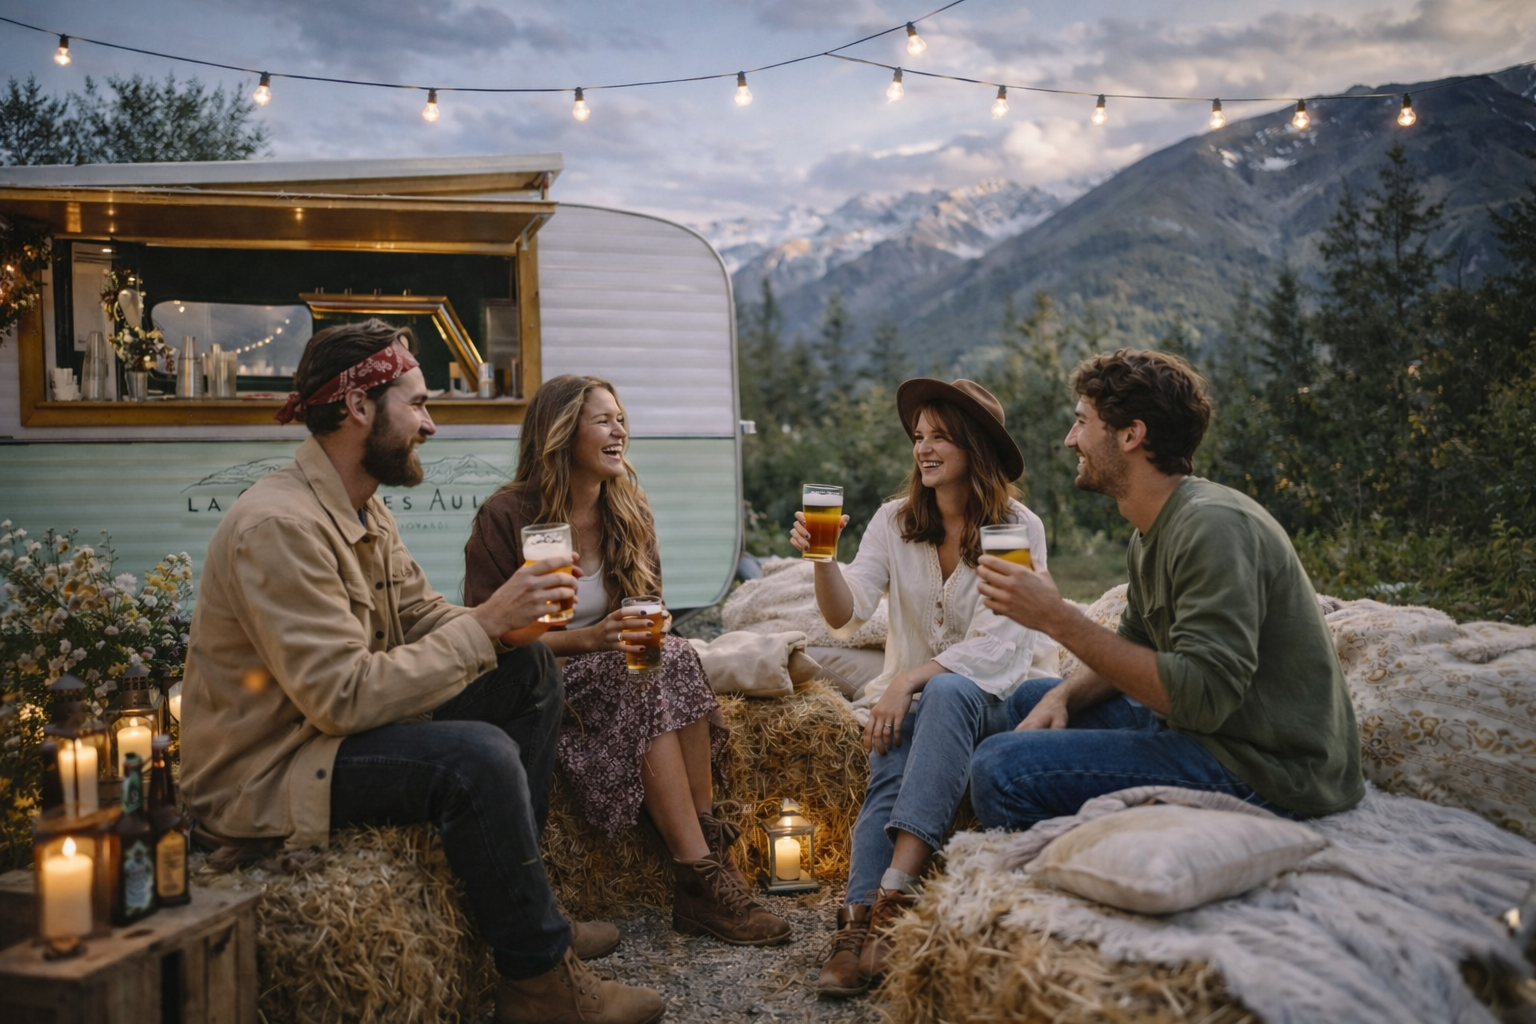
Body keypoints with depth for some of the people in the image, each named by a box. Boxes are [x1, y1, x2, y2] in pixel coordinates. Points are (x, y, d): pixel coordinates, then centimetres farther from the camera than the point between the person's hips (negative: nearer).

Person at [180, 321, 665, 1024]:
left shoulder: (363, 509, 6)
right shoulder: (278, 526, -25)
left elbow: (427, 619, 6)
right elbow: (345, 697, -30)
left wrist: (509, 626, -14)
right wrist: (485, 623, -26)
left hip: (342, 726, 10)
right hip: (263, 778, -10)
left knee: (530, 672, 4)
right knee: (476, 755, -31)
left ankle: (517, 903, 9)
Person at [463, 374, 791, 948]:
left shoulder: (628, 513, 9)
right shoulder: (505, 517, -9)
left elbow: (648, 611, 16)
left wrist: (648, 634, -10)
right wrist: (586, 639, -24)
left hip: (612, 671, 5)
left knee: (675, 658, -28)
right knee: (660, 673, -31)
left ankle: (705, 864, -30)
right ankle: (701, 876, -33)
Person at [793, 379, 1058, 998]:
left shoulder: (1019, 529, -7)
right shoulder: (895, 521, 4)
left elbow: (995, 645, -15)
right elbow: (846, 616, -6)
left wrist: (911, 679, -27)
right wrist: (822, 560, -25)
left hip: (991, 698, -3)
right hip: (910, 697, 3)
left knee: (945, 694, -36)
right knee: (893, 766, -29)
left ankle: (894, 893, -41)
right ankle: (860, 919, -36)